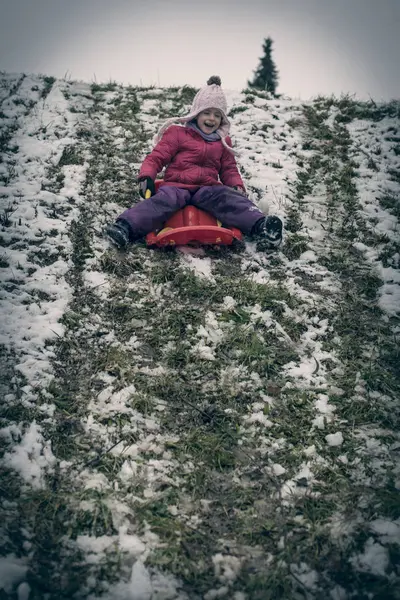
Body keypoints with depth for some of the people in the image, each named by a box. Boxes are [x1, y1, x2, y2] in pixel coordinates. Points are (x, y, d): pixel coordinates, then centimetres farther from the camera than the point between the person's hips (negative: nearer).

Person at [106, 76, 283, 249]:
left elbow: (229, 169, 27)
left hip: (208, 188, 2)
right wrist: (146, 176, -13)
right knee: (165, 199, -37)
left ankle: (259, 225, -51)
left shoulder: (223, 141, 23)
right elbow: (156, 157, 7)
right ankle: (127, 227, -54)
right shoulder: (178, 133, 12)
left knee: (228, 198, -31)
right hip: (177, 185, -2)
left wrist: (238, 186, 5)